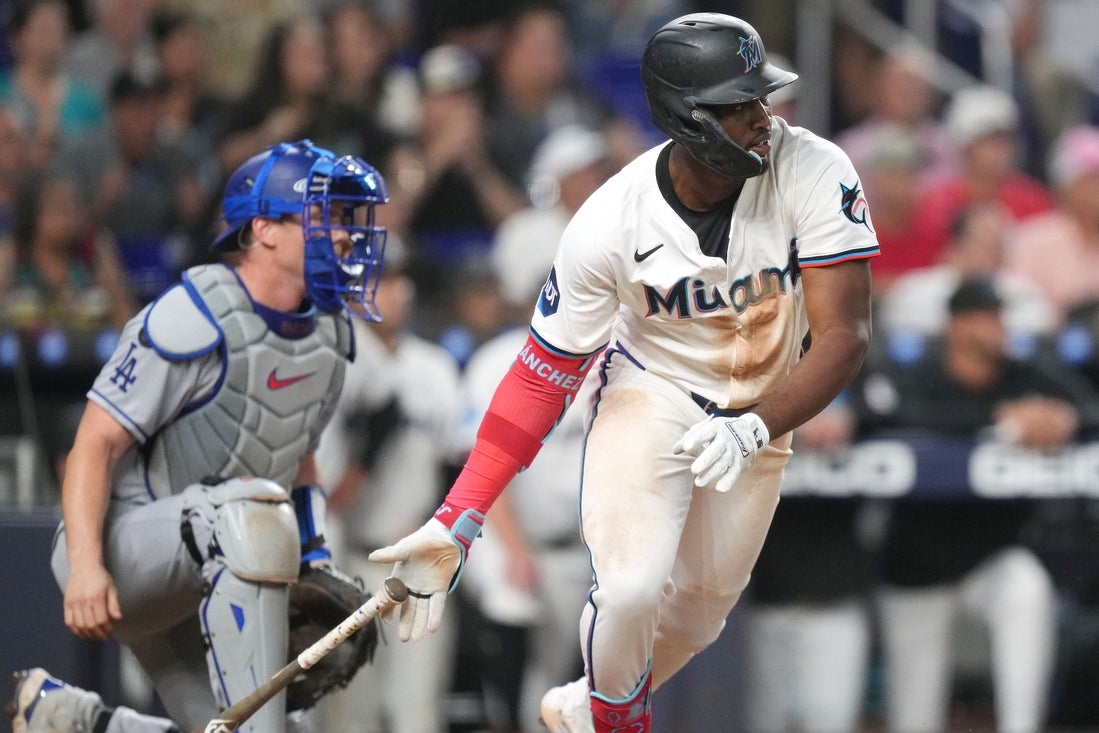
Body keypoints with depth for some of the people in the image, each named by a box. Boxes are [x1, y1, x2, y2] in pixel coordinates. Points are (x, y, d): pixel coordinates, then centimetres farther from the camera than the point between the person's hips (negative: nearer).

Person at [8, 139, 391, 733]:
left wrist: (313, 560, 9)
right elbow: (96, 443, -19)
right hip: (119, 544, -9)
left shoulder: (330, 333, 7)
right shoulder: (196, 319, -19)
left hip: (190, 579, 9)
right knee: (253, 515, -37)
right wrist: (85, 565, -30)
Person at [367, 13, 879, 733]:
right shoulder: (609, 224, -26)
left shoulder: (815, 173, -26)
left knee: (697, 614, 9)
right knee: (632, 588, -23)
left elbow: (844, 335, -25)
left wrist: (755, 429, -43)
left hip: (759, 415, 2)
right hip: (649, 396, -2)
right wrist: (454, 525, -22)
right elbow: (542, 376, -17)